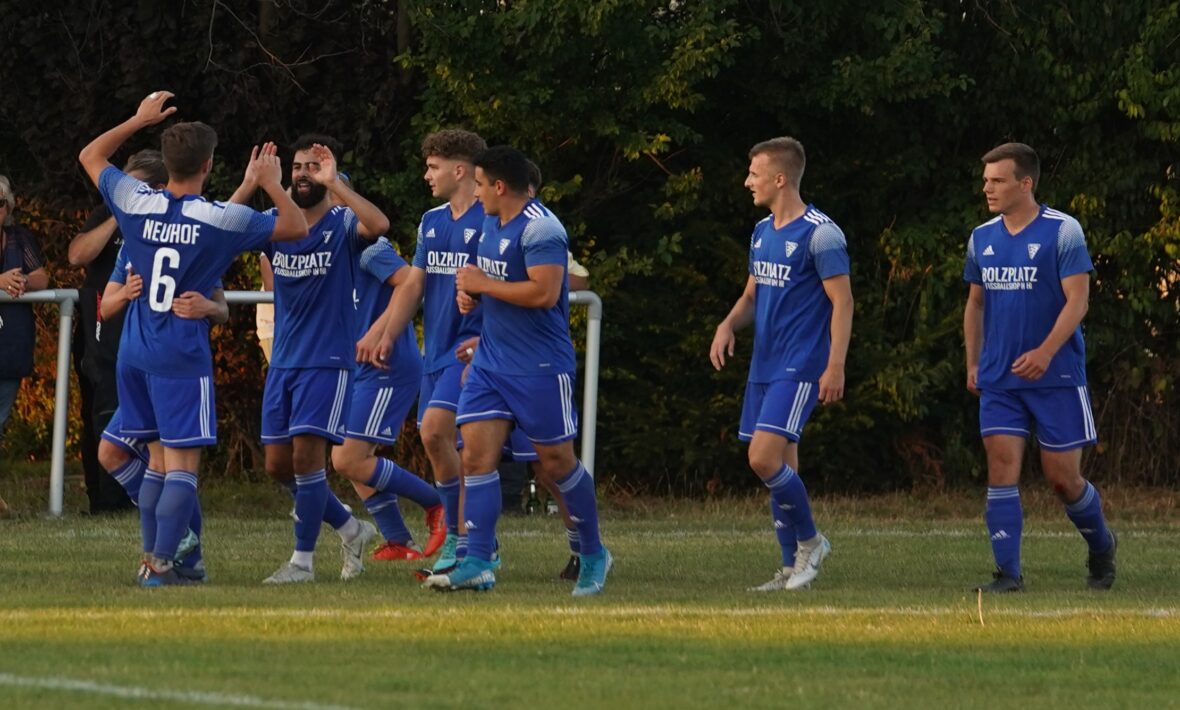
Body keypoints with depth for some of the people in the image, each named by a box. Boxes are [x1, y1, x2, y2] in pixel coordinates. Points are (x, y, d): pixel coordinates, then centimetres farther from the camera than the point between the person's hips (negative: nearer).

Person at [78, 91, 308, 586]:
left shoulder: (137, 205, -2)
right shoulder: (220, 219, -11)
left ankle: (154, 559, 15)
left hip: (134, 353, 5)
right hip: (182, 356, -5)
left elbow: (90, 156, 18)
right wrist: (271, 184, 10)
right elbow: (296, 228, 0)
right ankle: (161, 564, -12)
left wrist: (139, 120, 24)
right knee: (183, 463, -4)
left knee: (157, 457, 15)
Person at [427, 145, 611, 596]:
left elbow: (544, 291, -28)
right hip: (490, 363, 9)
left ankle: (594, 555, 19)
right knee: (476, 454, -4)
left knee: (556, 461, 2)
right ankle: (478, 565, -6)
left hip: (540, 368, -9)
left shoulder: (540, 229, -18)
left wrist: (483, 285, -19)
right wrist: (470, 293, 6)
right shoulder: (492, 224, 12)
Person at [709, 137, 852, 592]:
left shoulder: (820, 234, -12)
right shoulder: (762, 233, 14)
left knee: (765, 458, -18)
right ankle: (792, 568, 14)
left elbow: (842, 302, -13)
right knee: (779, 468, 9)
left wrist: (835, 367, -19)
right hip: (763, 366, 8)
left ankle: (809, 541, 1)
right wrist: (729, 325, 2)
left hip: (799, 368, -8)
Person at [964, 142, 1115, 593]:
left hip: (1056, 376, -4)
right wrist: (973, 362, 12)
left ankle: (1101, 547, 27)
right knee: (1002, 471, -7)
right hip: (999, 380, 4)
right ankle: (1008, 573, -7)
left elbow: (1077, 300, -13)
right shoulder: (982, 238, 9)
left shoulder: (1063, 231, -8)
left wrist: (1046, 352, -25)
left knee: (1063, 478, 1)